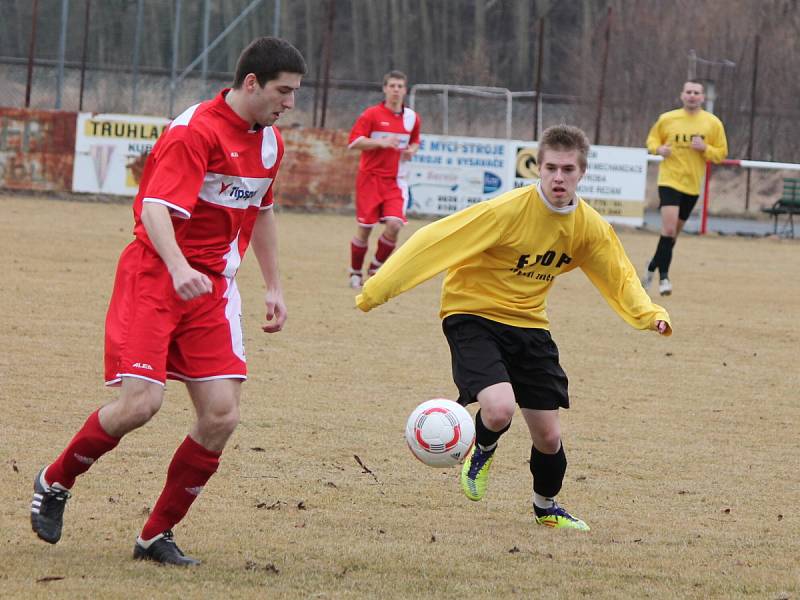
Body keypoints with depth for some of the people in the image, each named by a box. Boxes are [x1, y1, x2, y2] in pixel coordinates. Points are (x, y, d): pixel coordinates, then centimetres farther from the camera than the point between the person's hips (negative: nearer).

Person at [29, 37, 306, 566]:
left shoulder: (270, 141, 10)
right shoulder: (196, 131, -17)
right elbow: (155, 208, -28)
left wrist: (274, 286, 27)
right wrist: (179, 269, -45)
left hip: (214, 285, 7)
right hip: (155, 277, -7)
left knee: (222, 416, -7)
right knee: (140, 403, -17)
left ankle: (157, 535, 7)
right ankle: (55, 483, 11)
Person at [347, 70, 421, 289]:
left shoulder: (412, 118, 8)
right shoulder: (371, 115, -5)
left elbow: (414, 141, 25)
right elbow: (353, 142, -11)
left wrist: (411, 150, 2)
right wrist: (381, 142, -22)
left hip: (395, 181, 3)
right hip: (370, 178, -3)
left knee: (394, 224, -14)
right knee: (365, 227, -2)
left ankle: (376, 269, 5)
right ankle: (356, 273, 16)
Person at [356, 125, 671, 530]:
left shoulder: (590, 227, -6)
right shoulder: (508, 210, -24)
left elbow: (620, 279, 10)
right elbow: (435, 241, -24)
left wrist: (649, 314, -9)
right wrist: (378, 290, -25)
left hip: (528, 324, 5)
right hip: (473, 315, -5)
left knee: (548, 436, 5)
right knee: (500, 408, -29)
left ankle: (546, 507, 37)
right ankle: (482, 452, 10)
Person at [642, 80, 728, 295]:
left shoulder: (713, 123, 2)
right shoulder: (667, 119, 0)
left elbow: (721, 154, 5)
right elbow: (652, 139, 14)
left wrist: (705, 149, -15)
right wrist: (658, 149, -9)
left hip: (692, 185, 3)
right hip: (669, 181, -3)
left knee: (673, 232, 14)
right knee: (669, 228, -19)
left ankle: (653, 265, 36)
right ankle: (663, 277, -14)